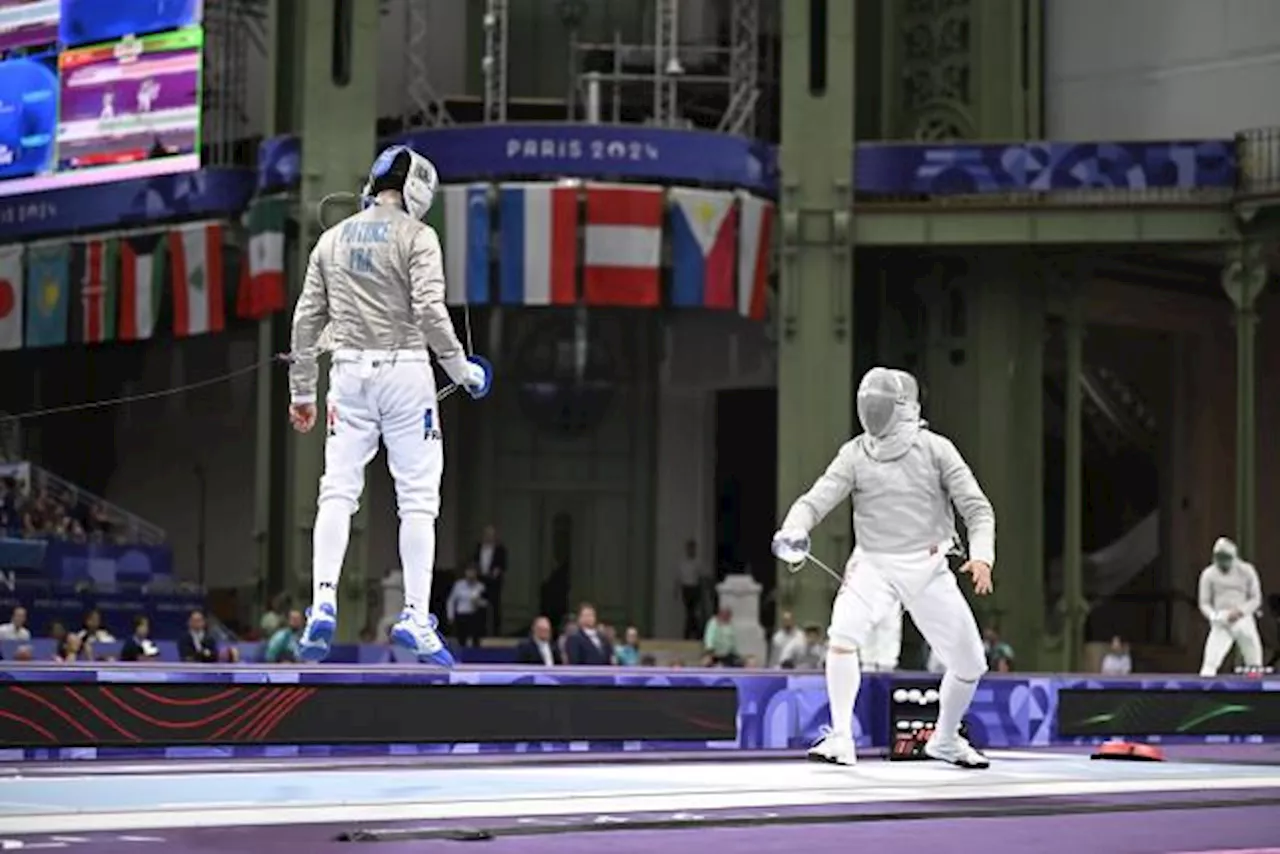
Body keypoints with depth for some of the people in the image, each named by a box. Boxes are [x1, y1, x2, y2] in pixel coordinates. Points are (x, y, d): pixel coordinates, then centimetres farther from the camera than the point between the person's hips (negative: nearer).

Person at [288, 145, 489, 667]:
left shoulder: (333, 238, 11)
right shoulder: (416, 236, -4)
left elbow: (307, 320, 11)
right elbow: (430, 312, -15)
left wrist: (301, 391, 17)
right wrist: (462, 370, -3)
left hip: (349, 374, 4)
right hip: (404, 373, -4)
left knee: (338, 493, 2)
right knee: (418, 500, 1)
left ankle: (323, 605, -16)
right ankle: (416, 617, -4)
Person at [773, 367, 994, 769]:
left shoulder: (935, 449, -8)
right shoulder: (855, 454, -5)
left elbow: (977, 508, -10)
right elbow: (816, 500, -14)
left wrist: (981, 556, -28)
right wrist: (793, 531, -37)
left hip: (927, 569, 1)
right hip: (874, 566, -1)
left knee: (970, 664, 3)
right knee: (842, 635, -29)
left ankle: (944, 740, 30)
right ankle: (840, 739, -21)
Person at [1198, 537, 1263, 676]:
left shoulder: (1246, 571, -6)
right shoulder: (1208, 574, -6)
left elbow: (1256, 599, 1)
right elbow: (1204, 604, 1)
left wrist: (1240, 611, -16)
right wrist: (1216, 617, -19)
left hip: (1244, 621, 1)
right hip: (1221, 624, -1)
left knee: (1255, 667, 4)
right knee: (1209, 666, -18)